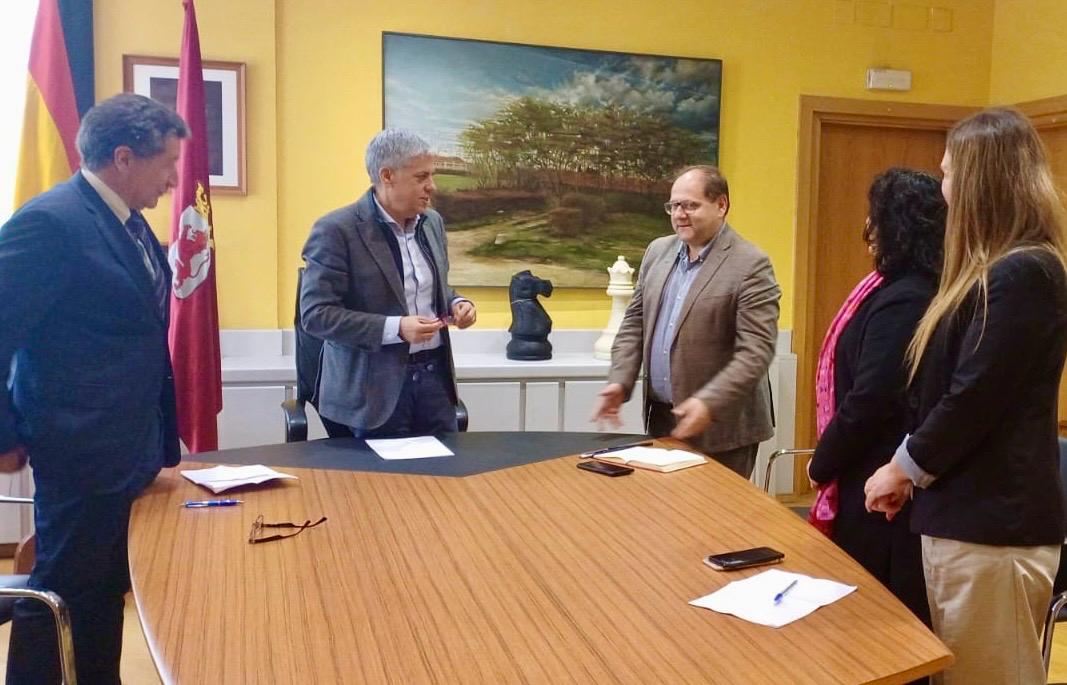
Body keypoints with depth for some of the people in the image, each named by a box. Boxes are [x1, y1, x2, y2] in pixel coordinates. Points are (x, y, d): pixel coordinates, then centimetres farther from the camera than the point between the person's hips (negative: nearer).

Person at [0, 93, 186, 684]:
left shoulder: (128, 221, 9)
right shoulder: (48, 222, -19)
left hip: (133, 447, 9)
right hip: (84, 452, -9)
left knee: (107, 591, 20)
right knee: (61, 593, 8)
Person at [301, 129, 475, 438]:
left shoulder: (432, 221, 9)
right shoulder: (336, 230, -13)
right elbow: (316, 314, -17)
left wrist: (455, 304, -1)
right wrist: (395, 328, -24)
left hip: (434, 374, 6)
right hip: (377, 384, -6)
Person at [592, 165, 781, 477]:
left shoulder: (751, 265, -13)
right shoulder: (658, 251, 8)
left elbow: (756, 351, -17)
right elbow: (635, 322, 12)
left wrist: (710, 403, -26)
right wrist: (620, 381, -2)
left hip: (721, 426, -6)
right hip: (660, 416, 6)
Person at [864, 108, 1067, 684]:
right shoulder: (1000, 269, 17)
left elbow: (973, 400, -20)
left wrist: (904, 466, -6)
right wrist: (913, 468, 11)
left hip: (993, 523, -10)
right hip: (968, 511, 10)